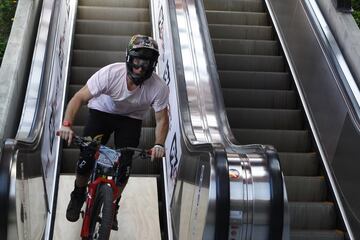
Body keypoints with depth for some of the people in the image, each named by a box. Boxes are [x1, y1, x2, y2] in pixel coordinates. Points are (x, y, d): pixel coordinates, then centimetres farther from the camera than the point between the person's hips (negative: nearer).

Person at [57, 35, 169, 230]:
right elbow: (80, 97, -28)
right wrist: (67, 124, -43)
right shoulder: (110, 73, -32)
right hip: (102, 112, -1)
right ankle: (78, 195, 21)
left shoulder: (159, 87, -27)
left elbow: (161, 119, -15)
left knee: (123, 167, -12)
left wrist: (159, 144, -32)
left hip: (131, 120, 1)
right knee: (85, 160, -12)